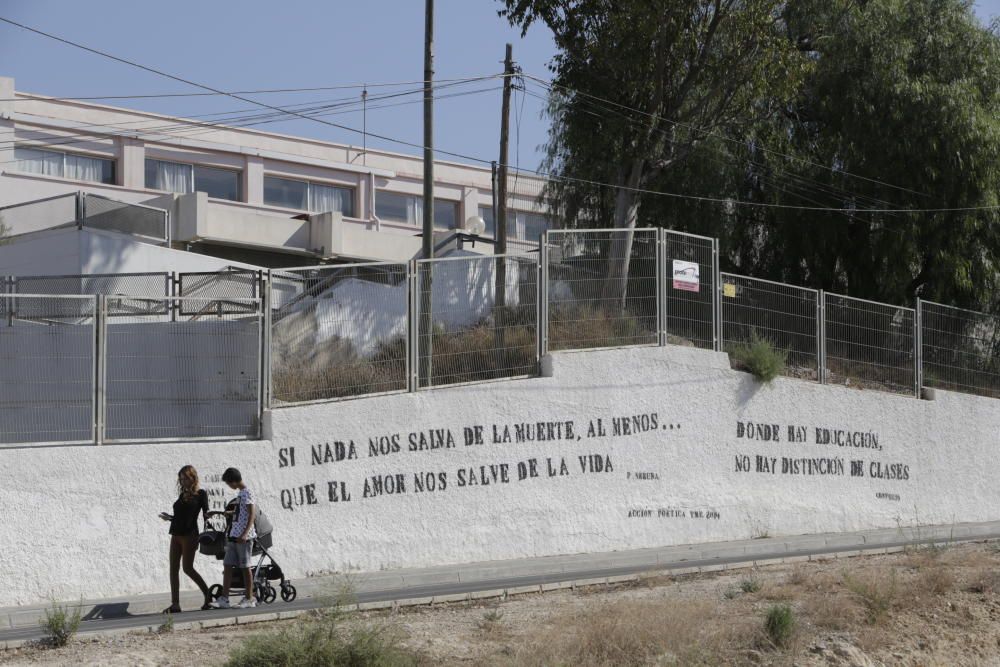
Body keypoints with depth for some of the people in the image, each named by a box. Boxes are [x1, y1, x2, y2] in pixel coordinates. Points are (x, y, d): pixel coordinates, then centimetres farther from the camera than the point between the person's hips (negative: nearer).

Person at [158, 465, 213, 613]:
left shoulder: (200, 494, -1)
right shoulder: (183, 494, 17)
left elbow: (206, 512, -8)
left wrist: (208, 513, -28)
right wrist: (169, 517, 17)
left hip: (189, 535, -7)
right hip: (176, 534, 7)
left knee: (187, 568, -8)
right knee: (173, 569, 0)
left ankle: (208, 595, 8)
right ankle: (175, 604, 0)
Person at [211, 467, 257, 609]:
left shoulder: (247, 493, -9)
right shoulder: (240, 494, 18)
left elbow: (252, 515, -16)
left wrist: (244, 534, -25)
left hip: (244, 537, -9)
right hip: (234, 536, 9)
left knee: (245, 566, -3)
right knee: (227, 565, 2)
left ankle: (249, 599, 3)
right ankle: (224, 599, 0)